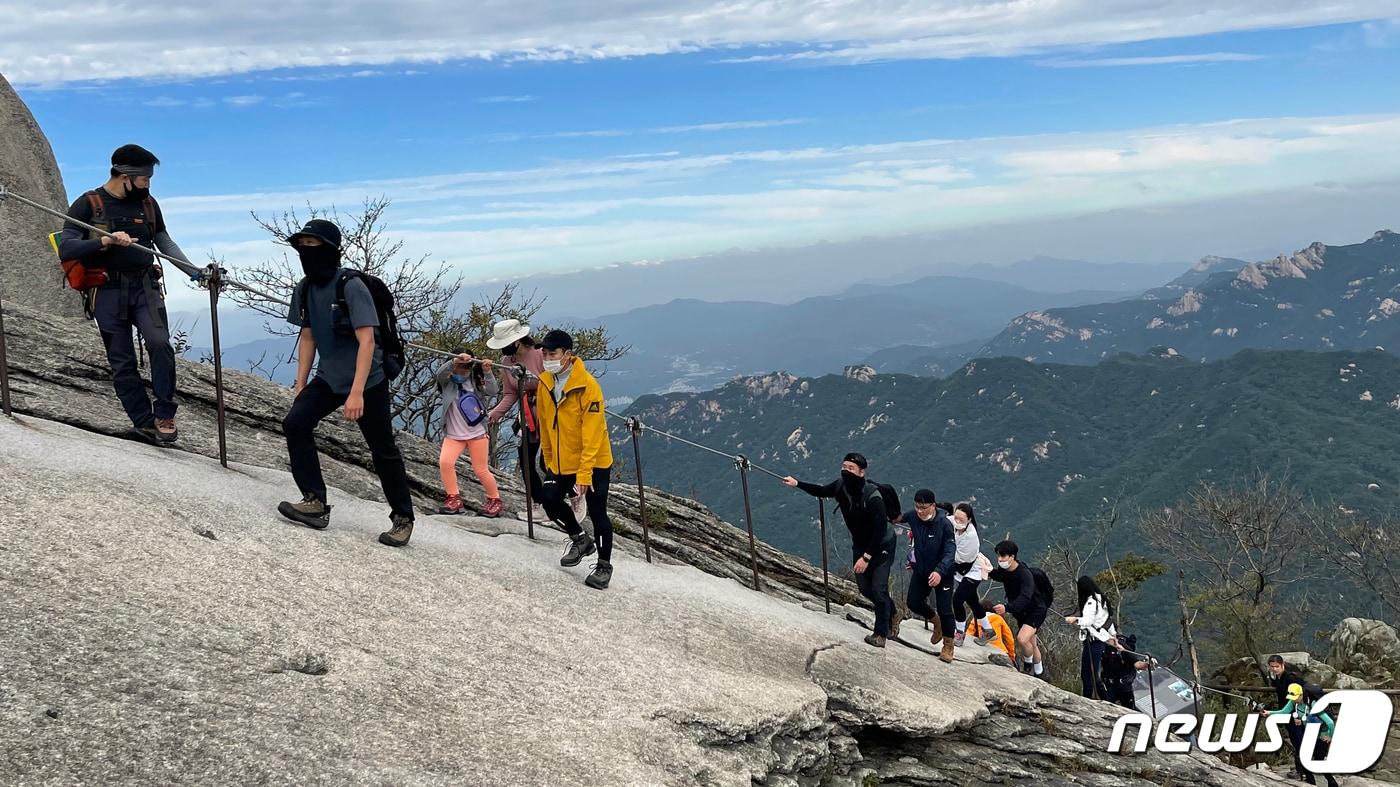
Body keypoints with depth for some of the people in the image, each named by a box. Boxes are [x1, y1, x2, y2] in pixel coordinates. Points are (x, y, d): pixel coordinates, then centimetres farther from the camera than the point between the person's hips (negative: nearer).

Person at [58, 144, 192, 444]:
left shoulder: (148, 204, 9)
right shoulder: (87, 204, -2)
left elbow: (165, 243, 16)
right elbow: (65, 248, -8)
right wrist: (105, 241, -22)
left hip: (144, 288, 2)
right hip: (108, 293, -2)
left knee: (159, 343, -20)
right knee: (123, 362, 0)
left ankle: (163, 415, -11)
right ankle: (143, 422, 7)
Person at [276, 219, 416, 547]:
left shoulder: (351, 287, -19)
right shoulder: (305, 290, 2)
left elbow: (367, 341, -22)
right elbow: (307, 338, 12)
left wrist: (356, 393, -27)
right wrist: (300, 385, 9)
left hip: (367, 381, -6)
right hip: (328, 379, 6)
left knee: (383, 451, 0)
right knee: (294, 423, -12)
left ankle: (403, 519, 14)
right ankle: (315, 502, -5)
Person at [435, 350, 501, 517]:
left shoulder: (475, 382, -2)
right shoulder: (447, 382, -2)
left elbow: (492, 391, -16)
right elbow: (440, 373, -23)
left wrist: (487, 372, -31)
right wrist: (455, 361, -41)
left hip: (477, 434, -1)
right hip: (453, 435, 1)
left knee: (481, 470, 3)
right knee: (445, 462, -20)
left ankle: (495, 499, 23)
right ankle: (454, 499, -6)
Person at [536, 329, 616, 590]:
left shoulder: (587, 385, -22)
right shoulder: (545, 383, -1)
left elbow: (592, 434, -23)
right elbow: (545, 425, 11)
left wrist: (584, 472, -25)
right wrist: (549, 460, 14)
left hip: (594, 463, -6)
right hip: (560, 462, 6)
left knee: (597, 514, 0)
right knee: (551, 502, 3)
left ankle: (604, 566, 16)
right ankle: (581, 540, 27)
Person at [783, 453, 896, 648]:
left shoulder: (872, 496, -33)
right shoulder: (841, 486, -13)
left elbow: (880, 529, -30)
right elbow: (821, 491, 9)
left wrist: (866, 557, -29)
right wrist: (797, 484, 1)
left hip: (882, 546, -7)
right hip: (860, 544, 7)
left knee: (878, 589, -10)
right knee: (865, 588, 12)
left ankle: (881, 633, 7)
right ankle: (890, 612, 39)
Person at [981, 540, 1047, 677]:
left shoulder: (1025, 574, -33)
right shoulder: (1004, 569, -9)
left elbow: (1025, 598, -46)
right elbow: (1001, 577, 18)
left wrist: (1007, 608, -61)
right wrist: (990, 572, -3)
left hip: (1036, 610, -8)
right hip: (1021, 610, 8)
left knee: (1022, 639, -27)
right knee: (1031, 643, 22)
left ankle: (1028, 663, 3)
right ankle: (1039, 671, 44)